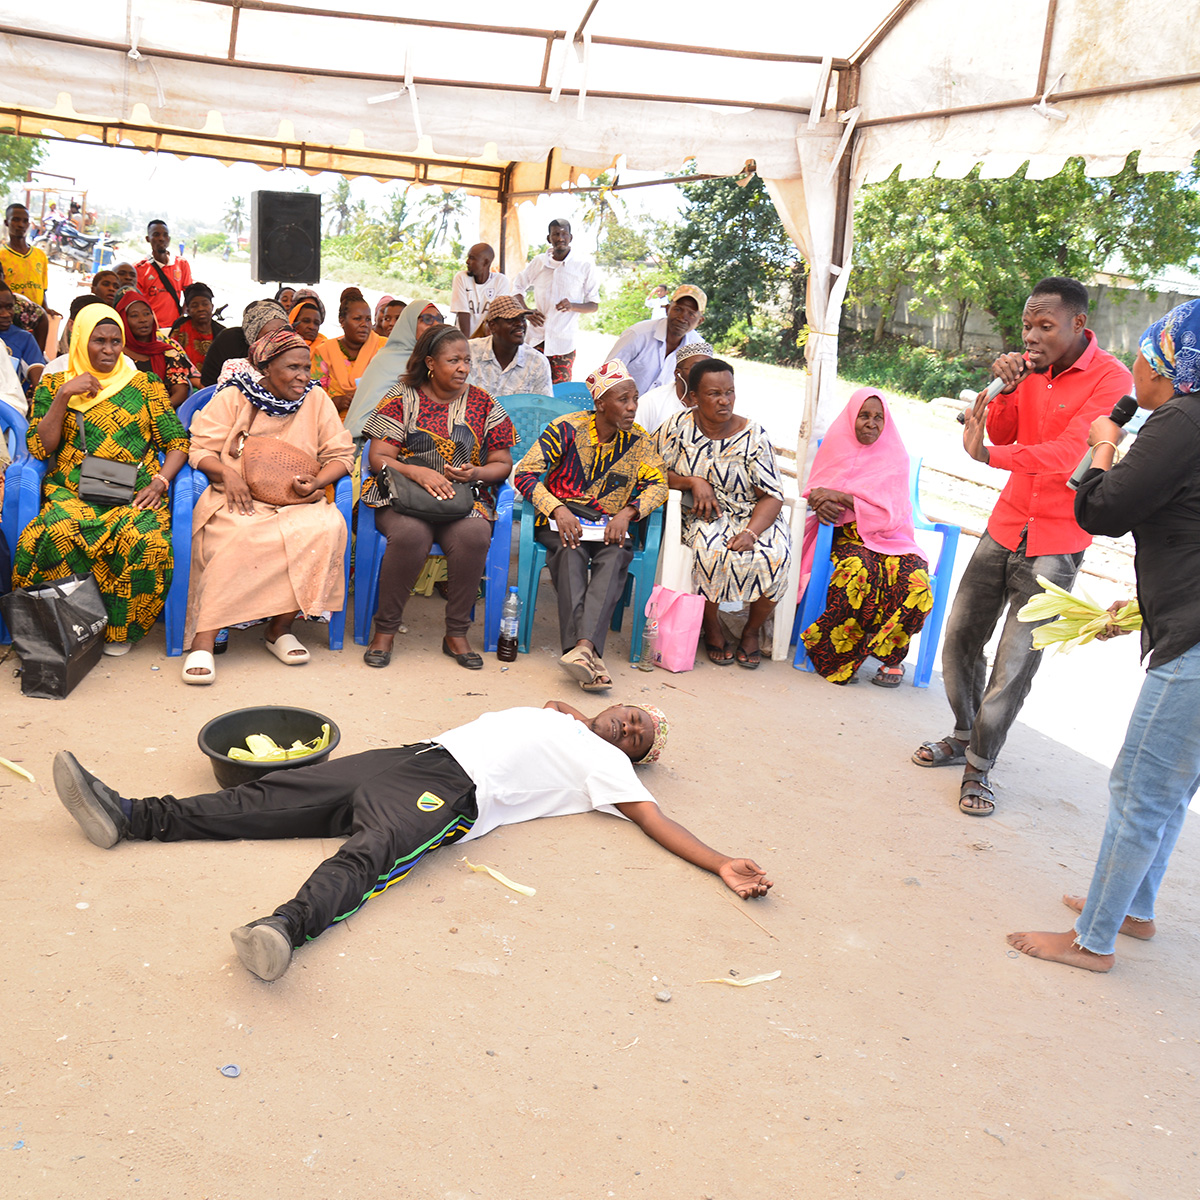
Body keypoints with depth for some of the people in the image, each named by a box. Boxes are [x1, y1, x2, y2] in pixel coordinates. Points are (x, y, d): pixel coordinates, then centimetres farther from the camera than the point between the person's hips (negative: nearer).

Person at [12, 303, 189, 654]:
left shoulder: (144, 385, 16)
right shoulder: (53, 385, 16)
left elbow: (177, 442, 11)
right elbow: (40, 448, 5)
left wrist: (159, 482, -7)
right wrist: (64, 395, -3)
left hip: (135, 495, 0)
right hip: (72, 494, 0)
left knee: (145, 540, -35)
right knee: (59, 532, -37)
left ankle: (121, 630, -13)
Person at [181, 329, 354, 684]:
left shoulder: (317, 400, 11)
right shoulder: (233, 398, 6)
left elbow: (341, 454, 9)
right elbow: (201, 448, 4)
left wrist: (318, 482, -11)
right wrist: (227, 472, -17)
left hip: (296, 502, 2)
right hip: (237, 497, -2)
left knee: (327, 526, -31)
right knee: (243, 536, -37)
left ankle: (280, 627, -18)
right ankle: (204, 639, -33)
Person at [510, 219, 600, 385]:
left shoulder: (585, 266, -1)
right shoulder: (539, 262, 6)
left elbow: (594, 305, 2)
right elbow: (518, 287, 20)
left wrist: (572, 306, -19)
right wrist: (527, 313, 2)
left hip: (564, 341, -2)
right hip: (537, 338, 2)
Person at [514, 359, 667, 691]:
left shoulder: (637, 440, 6)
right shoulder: (568, 429, -5)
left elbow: (658, 484, 3)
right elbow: (525, 474, -9)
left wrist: (626, 513, -16)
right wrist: (557, 510, -25)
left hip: (606, 525, 2)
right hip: (560, 520, -2)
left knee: (617, 555, -33)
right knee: (571, 551, -36)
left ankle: (583, 646, -49)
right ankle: (587, 653, -47)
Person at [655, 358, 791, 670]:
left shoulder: (753, 436, -6)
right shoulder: (679, 427, -3)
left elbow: (772, 495, -9)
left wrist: (751, 532, -26)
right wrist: (694, 482, -16)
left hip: (754, 516, 1)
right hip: (703, 515, -1)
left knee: (775, 555, -28)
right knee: (712, 550, -34)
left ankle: (752, 631, 0)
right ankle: (712, 628, -6)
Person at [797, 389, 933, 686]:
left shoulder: (895, 456, 4)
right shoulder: (838, 446, 8)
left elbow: (890, 513, -8)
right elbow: (815, 490, 7)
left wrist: (840, 496, -18)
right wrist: (823, 503, -19)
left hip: (889, 536, 1)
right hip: (846, 534, -1)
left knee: (916, 580, -31)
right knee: (859, 570, -37)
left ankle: (890, 655, -11)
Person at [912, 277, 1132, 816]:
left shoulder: (1110, 380, -14)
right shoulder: (1031, 366, 6)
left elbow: (1066, 454, -25)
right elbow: (1004, 435, 6)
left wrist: (986, 455, -34)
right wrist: (1005, 389, -13)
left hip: (1055, 544, -6)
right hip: (1005, 526, 6)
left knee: (1015, 664, -6)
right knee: (960, 639, 12)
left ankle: (978, 767, 9)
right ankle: (964, 737, 32)